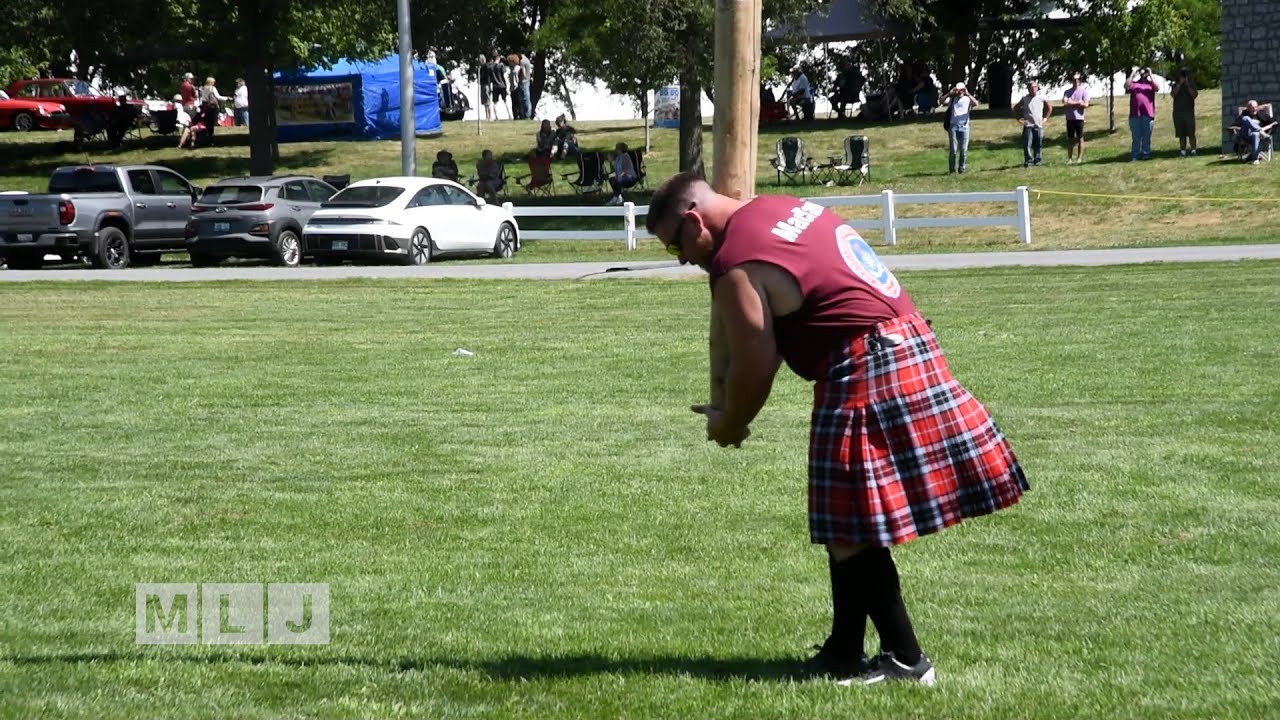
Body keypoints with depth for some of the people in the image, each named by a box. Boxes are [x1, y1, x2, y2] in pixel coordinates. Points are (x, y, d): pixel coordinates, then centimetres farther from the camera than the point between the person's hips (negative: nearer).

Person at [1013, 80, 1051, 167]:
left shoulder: (1042, 98, 4)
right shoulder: (1025, 99, 2)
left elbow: (1049, 108, 18)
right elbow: (1015, 109, 12)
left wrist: (1045, 118, 10)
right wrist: (1019, 119, 4)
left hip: (1038, 125, 1)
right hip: (1028, 125, -1)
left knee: (1038, 144, 2)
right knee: (1027, 144, -8)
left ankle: (1037, 160, 13)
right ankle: (1028, 161, -3)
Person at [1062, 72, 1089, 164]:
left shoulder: (1084, 90, 1)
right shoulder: (1067, 92, 7)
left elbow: (1085, 104, -8)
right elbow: (1065, 103, -8)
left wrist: (1071, 103, -8)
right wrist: (1078, 102, -9)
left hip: (1079, 118, -2)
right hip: (1070, 118, 2)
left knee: (1080, 138, 1)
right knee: (1070, 139, 5)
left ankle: (1080, 158, 4)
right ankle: (1069, 158, 7)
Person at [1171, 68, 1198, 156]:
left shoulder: (1191, 85, 8)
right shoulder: (1176, 85, 11)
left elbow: (1194, 95, -6)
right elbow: (1173, 94, -5)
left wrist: (1188, 85, -11)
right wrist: (1179, 85, -11)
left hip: (1189, 112, -2)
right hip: (1178, 112, 2)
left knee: (1191, 133, -8)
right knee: (1181, 134, 2)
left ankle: (1193, 150, -8)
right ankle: (1183, 151, 3)